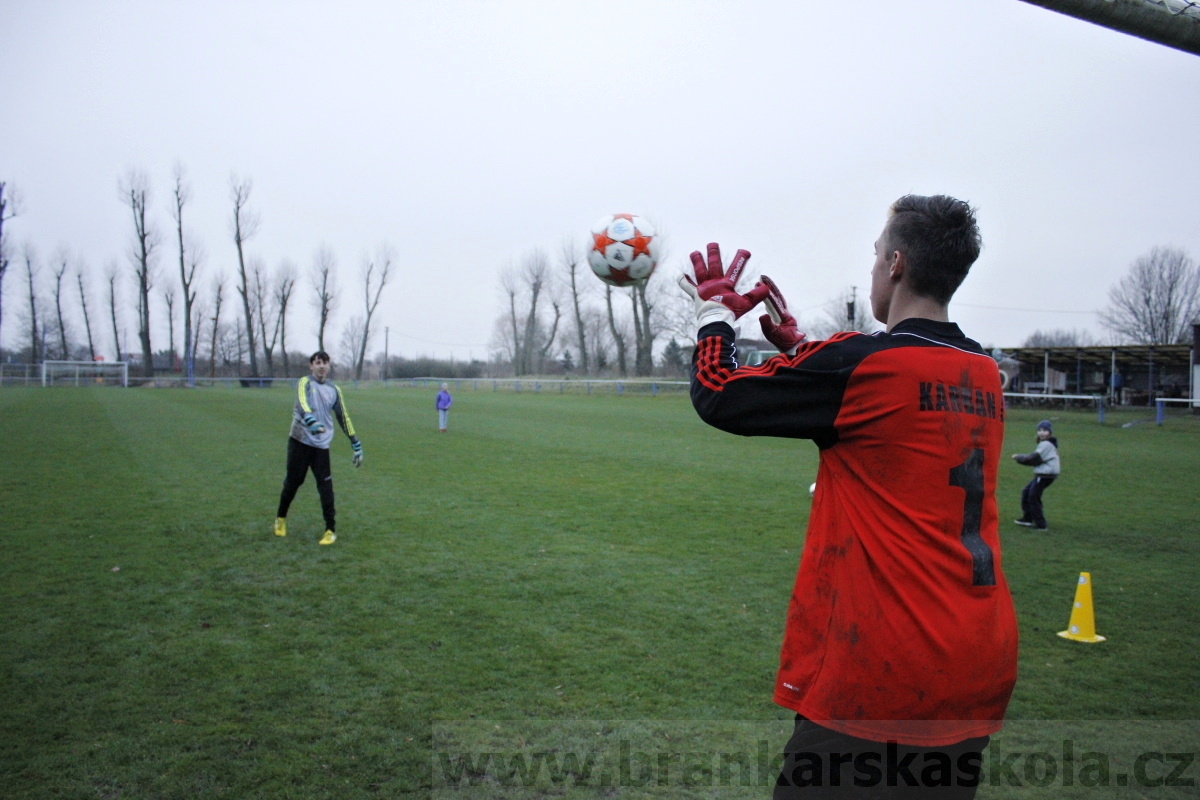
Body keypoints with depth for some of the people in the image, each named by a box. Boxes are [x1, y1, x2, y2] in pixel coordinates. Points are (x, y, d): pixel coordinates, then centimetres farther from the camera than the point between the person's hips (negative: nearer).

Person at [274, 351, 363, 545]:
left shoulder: (334, 389, 8)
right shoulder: (305, 383, -6)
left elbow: (343, 417, 14)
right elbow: (302, 403, -27)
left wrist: (355, 443, 10)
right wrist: (311, 421, -48)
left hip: (321, 445, 2)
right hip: (299, 442, -2)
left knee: (326, 488, -4)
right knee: (292, 482, 8)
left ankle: (330, 530, 4)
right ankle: (281, 518, 33)